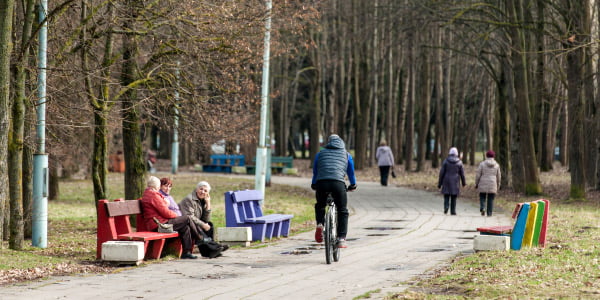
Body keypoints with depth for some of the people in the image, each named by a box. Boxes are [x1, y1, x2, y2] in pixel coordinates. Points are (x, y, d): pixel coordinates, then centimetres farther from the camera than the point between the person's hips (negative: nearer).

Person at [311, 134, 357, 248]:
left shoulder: (321, 154, 26)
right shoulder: (346, 155, 25)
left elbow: (315, 171, 35)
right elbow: (351, 172, 34)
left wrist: (314, 185, 52)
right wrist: (353, 185, 52)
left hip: (321, 183, 1)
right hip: (338, 183, -1)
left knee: (320, 206, 29)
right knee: (342, 211, 13)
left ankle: (320, 224, 3)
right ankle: (341, 239, 3)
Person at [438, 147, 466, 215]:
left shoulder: (446, 161, -5)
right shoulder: (459, 162, -3)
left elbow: (442, 172, -5)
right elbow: (462, 173, 2)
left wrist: (439, 183, 2)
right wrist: (464, 182, 18)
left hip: (447, 181, 0)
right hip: (455, 182, 0)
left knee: (446, 195, 8)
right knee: (454, 197, 7)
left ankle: (446, 206, -16)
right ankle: (453, 211, 6)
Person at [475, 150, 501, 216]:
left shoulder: (482, 164, -4)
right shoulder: (496, 165, 2)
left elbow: (478, 175, -3)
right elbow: (498, 176, 8)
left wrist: (476, 183, 7)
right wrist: (498, 185, 19)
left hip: (483, 185, -1)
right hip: (492, 185, 1)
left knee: (482, 198, 10)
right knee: (491, 199, 8)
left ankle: (482, 208, -15)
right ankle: (489, 213, 6)